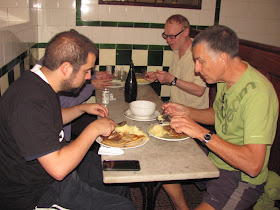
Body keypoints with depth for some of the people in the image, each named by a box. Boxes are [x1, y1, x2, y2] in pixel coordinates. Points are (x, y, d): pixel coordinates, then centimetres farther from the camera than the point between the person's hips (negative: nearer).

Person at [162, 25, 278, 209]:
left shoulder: (258, 92, -28)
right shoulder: (225, 78, -1)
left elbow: (253, 165, -32)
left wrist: (203, 133, -31)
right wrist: (187, 112, 0)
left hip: (241, 179, -8)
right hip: (216, 160, 8)